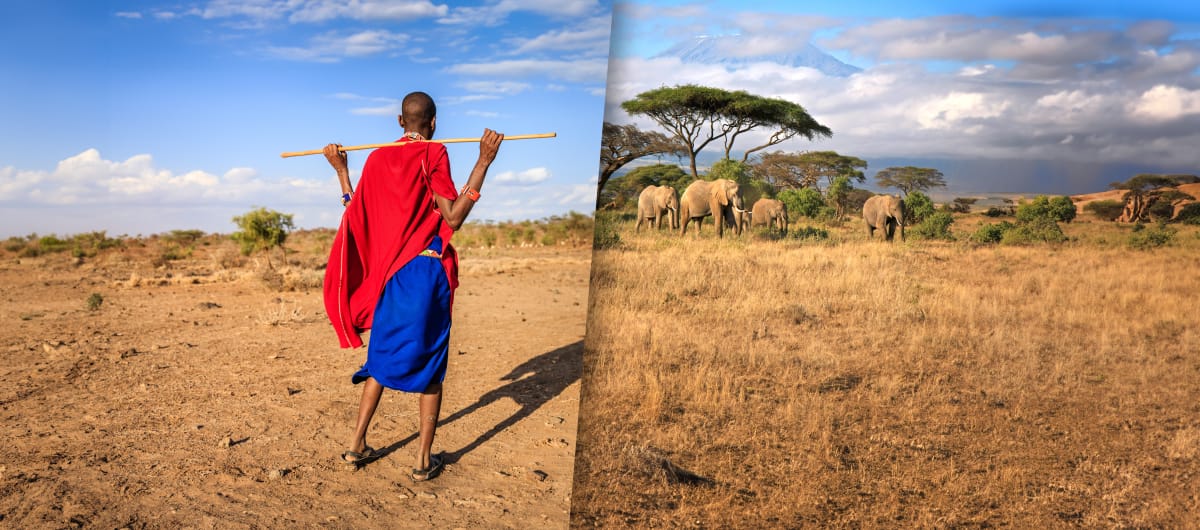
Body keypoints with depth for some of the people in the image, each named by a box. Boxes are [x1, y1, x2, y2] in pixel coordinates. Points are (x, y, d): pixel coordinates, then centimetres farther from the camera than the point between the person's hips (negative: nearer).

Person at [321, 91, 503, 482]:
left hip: (390, 272, 5)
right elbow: (453, 218, -15)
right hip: (427, 271, -5)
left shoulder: (378, 158, 6)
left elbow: (355, 215, 10)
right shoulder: (433, 155, -8)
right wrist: (484, 161, -16)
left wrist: (340, 170, 21)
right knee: (429, 363, 5)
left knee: (383, 357, 18)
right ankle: (424, 459, 10)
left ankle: (357, 445, 23)